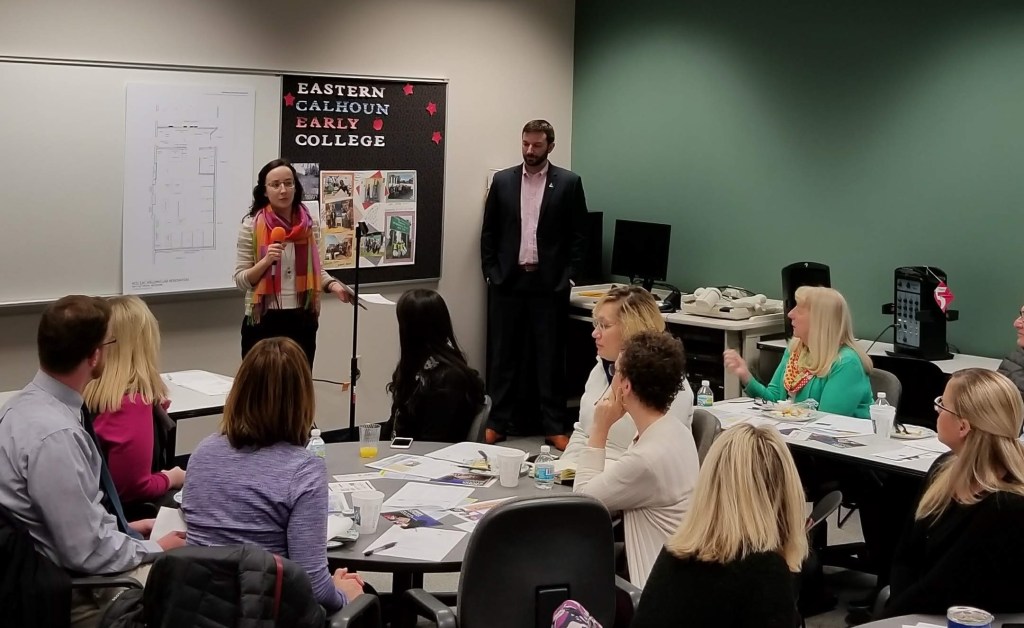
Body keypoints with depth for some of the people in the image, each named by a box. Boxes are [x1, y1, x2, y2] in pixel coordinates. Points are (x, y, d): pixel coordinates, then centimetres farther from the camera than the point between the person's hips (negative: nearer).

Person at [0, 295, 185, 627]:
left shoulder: (30, 402, -1)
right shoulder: (55, 435, -30)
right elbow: (88, 552, -25)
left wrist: (124, 527, 11)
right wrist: (156, 549, -10)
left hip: (63, 564, 9)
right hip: (78, 590, -9)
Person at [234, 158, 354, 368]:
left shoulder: (310, 225, 5)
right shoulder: (251, 226, -5)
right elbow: (240, 280, -4)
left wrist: (333, 285, -4)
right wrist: (266, 261, -20)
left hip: (302, 321, 3)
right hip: (263, 321, -3)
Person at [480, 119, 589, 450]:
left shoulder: (569, 183, 1)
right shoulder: (502, 180, 6)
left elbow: (579, 236, 1)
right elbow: (489, 232, 9)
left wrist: (567, 277, -6)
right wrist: (490, 272, 1)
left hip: (549, 283, -2)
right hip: (508, 281, 2)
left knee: (550, 357, 4)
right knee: (502, 354, 7)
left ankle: (554, 426, 10)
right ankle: (498, 422, 15)